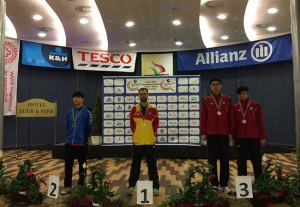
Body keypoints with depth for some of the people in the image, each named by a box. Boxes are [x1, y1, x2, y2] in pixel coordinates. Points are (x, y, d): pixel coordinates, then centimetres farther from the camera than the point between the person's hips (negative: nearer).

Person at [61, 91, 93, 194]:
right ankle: (67, 186, 22)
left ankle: (81, 185, 21)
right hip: (69, 143, 4)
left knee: (82, 165, 8)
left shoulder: (86, 112, -7)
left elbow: (89, 127, -3)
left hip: (82, 143, -4)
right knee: (68, 166, 9)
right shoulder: (69, 113, 7)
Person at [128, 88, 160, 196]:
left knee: (152, 165, 6)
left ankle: (155, 187, 15)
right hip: (137, 141, 1)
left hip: (150, 141, 0)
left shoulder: (153, 109, 1)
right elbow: (132, 123, 9)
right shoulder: (134, 109, 2)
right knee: (135, 165, 9)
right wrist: (135, 134, 4)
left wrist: (153, 134, 2)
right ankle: (132, 186, 20)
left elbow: (156, 123, 8)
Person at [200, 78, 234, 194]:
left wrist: (231, 132, 1)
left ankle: (224, 184, 16)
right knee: (212, 159, 5)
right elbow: (203, 118, 2)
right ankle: (214, 184, 15)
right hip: (211, 134, 0)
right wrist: (203, 133, -3)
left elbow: (231, 117, 5)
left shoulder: (227, 100, 6)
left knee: (224, 159, 6)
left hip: (224, 134, 1)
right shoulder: (206, 100, 4)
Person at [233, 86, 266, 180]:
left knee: (256, 161, 6)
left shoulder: (255, 105, 4)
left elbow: (261, 122, 4)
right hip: (240, 138, 1)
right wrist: (234, 137, 5)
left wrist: (262, 137, 1)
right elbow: (233, 123, 8)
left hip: (254, 138, -1)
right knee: (241, 162, 6)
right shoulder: (235, 107, 6)